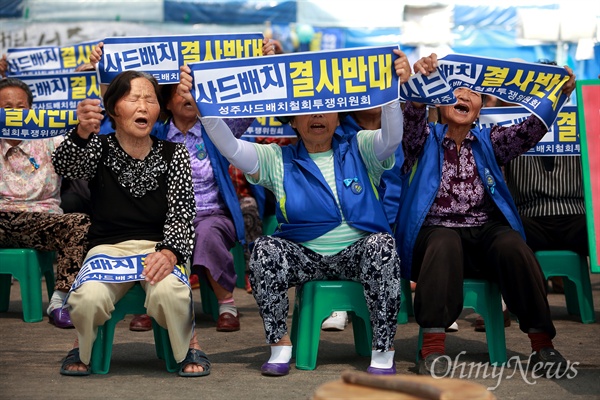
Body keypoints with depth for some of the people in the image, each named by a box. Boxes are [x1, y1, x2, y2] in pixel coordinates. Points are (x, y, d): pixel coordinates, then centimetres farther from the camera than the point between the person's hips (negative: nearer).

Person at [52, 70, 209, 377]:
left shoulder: (173, 153, 7)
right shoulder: (99, 148, 6)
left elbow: (181, 212, -3)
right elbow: (65, 167, -17)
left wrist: (169, 252, -25)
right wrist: (82, 132, -41)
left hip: (159, 246, 0)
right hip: (107, 247, 0)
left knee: (167, 290, -36)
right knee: (90, 297, -32)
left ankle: (189, 346, -3)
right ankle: (82, 347, 4)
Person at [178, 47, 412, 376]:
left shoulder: (360, 150, 6)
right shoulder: (279, 160, 7)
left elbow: (391, 137, -15)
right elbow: (229, 147, -7)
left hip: (358, 252, -1)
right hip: (304, 256, 1)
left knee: (381, 245, -33)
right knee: (265, 249, -27)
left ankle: (383, 351, -24)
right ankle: (279, 345, -16)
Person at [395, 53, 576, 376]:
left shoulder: (488, 141, 18)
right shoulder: (425, 139, 10)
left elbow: (529, 132, 2)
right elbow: (413, 118, -13)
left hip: (487, 231, 2)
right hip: (438, 231, -2)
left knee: (513, 247, -30)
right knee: (444, 244, -36)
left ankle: (541, 341, -23)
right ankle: (433, 344, -38)